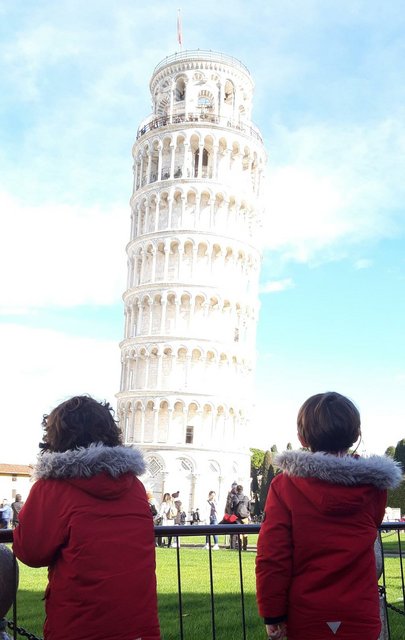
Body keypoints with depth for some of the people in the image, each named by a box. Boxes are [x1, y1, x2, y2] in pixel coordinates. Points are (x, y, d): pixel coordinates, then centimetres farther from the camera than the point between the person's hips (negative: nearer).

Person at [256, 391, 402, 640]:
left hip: (306, 619, -1)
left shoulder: (284, 486, -12)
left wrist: (273, 614, -4)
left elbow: (271, 555, -13)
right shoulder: (374, 484, -6)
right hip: (361, 619, 1)